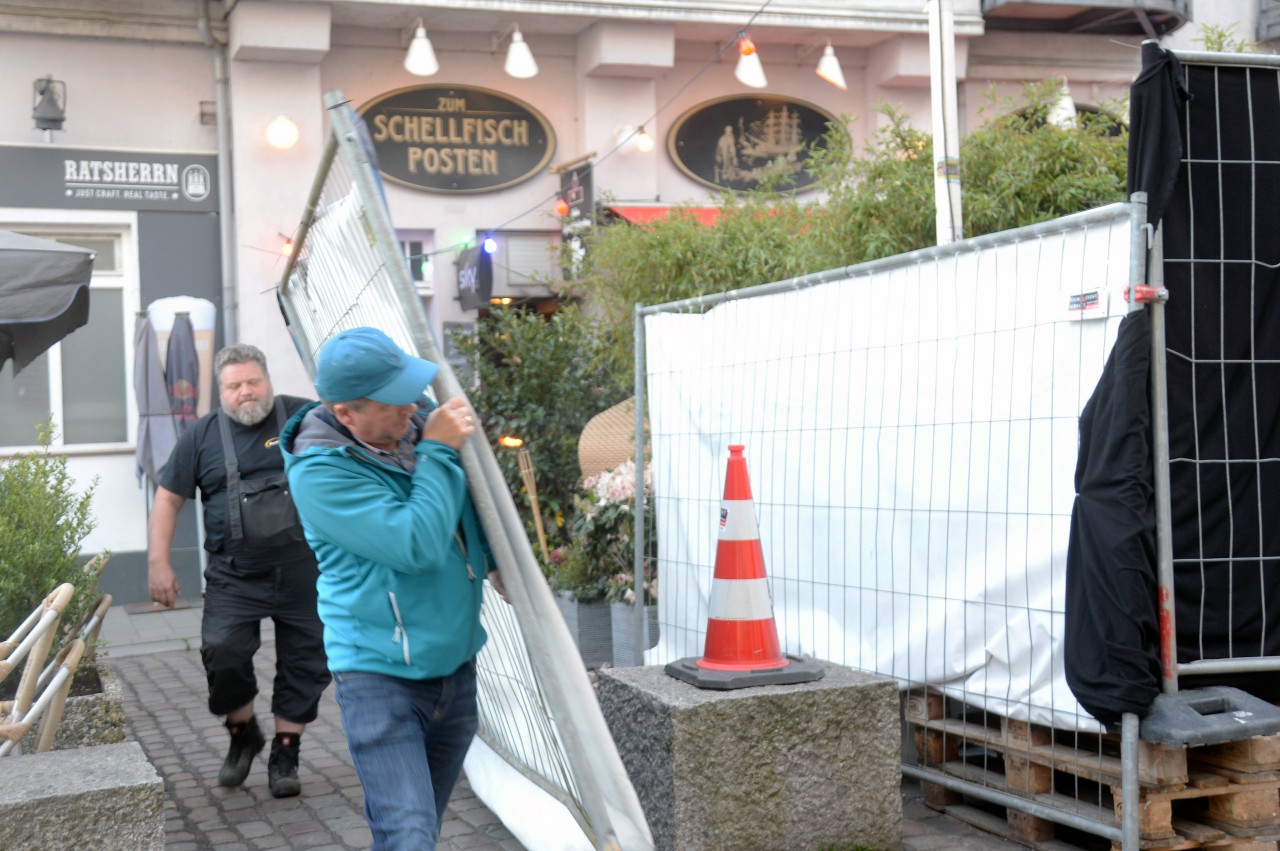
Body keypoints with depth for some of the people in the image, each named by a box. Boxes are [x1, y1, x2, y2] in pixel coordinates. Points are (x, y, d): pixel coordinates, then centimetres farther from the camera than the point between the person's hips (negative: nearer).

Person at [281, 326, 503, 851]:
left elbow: (470, 503, 23)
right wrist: (438, 453, -20)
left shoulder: (422, 423, 0)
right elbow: (418, 545, -27)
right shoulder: (319, 473, -20)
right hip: (379, 675, -6)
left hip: (455, 667, 7)